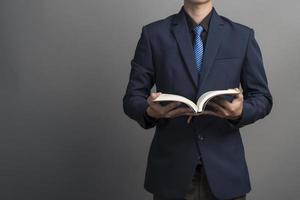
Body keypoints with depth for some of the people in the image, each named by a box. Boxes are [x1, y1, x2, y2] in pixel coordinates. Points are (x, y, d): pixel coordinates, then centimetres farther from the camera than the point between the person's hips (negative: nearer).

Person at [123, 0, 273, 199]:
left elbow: (262, 98, 5)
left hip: (225, 168, 1)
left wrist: (241, 111, -17)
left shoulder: (243, 35, 3)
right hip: (171, 168, 0)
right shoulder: (153, 34, 0)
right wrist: (151, 111, -22)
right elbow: (132, 98, 1)